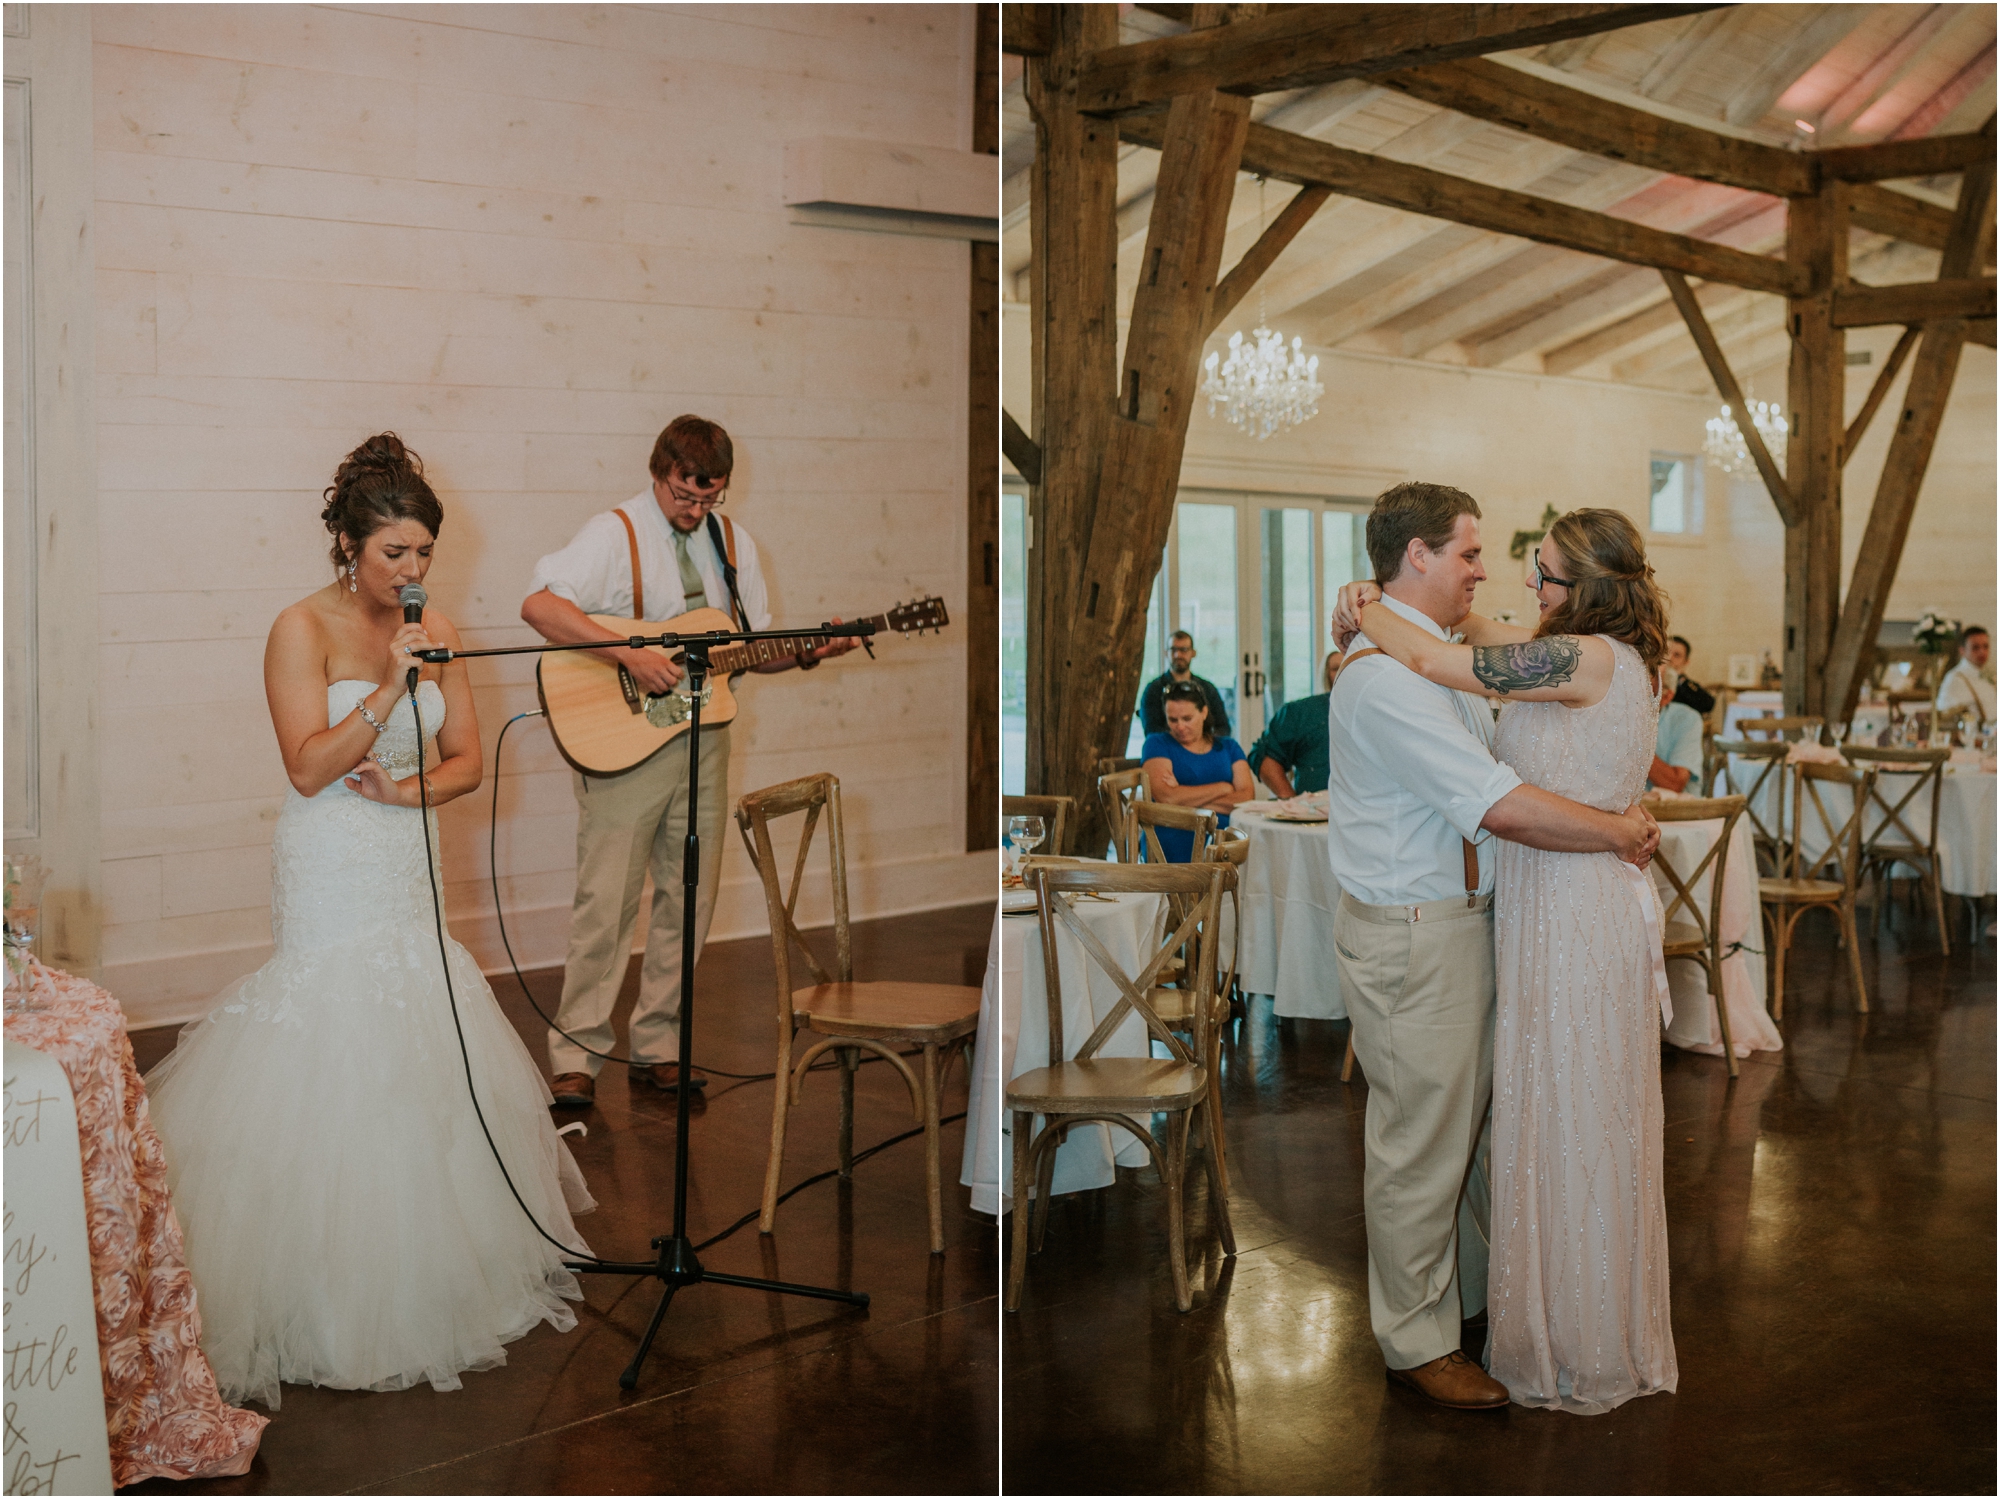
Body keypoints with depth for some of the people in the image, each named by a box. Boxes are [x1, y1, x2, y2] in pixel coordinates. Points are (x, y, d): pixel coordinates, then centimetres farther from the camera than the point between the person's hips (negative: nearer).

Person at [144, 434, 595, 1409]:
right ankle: (331, 1297, 7)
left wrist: (407, 790, -14)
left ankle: (420, 1269, 27)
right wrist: (392, 685, -25)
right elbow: (309, 767, -18)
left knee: (428, 1067, 10)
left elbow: (467, 759, 5)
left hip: (410, 875, 6)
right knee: (336, 1061, -5)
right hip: (332, 879, -6)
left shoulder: (434, 633, 5)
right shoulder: (303, 630, -11)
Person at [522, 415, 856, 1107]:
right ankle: (575, 1056, 5)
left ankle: (658, 1047, 20)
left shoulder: (733, 543, 10)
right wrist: (631, 653, -28)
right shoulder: (614, 534, -8)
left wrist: (806, 654, -4)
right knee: (606, 901, -4)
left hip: (701, 739, 6)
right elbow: (538, 605, -22)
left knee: (688, 900, 8)